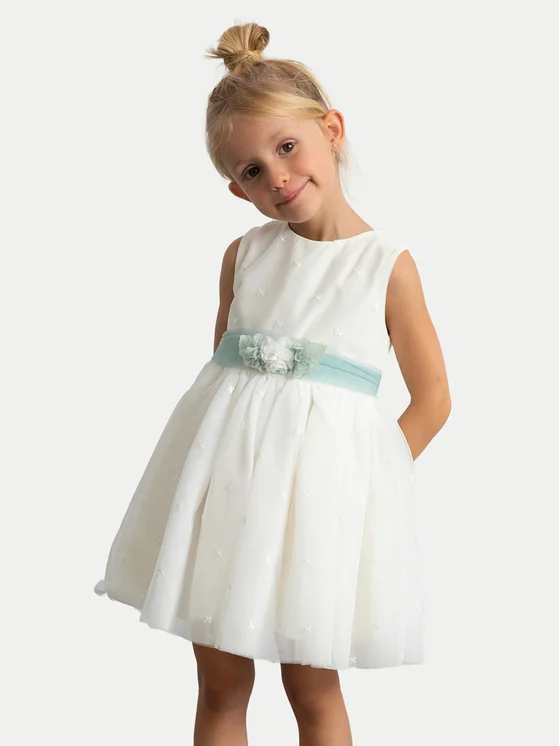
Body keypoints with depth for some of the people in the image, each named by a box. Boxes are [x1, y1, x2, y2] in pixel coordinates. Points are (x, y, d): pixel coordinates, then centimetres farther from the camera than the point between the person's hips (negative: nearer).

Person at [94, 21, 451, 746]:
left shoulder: (387, 264, -4)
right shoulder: (243, 256, 6)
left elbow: (432, 401, 0)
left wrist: (366, 476, -5)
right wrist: (229, 451, 1)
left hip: (323, 471, -3)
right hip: (227, 467, 3)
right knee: (220, 683, 11)